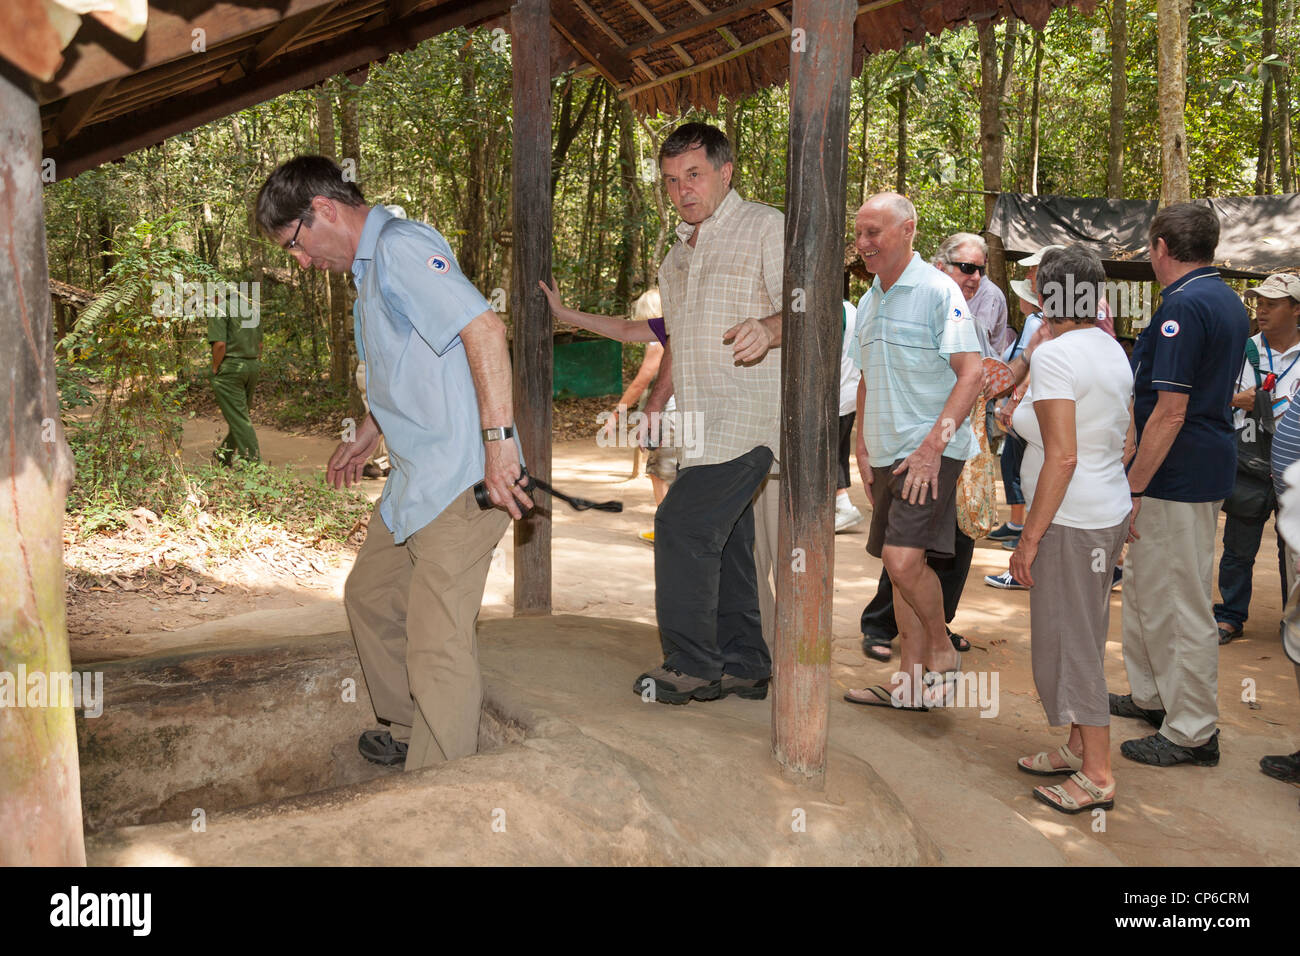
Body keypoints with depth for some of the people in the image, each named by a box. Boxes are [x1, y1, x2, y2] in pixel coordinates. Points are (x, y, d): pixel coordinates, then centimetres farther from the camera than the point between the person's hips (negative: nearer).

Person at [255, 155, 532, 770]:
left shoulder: (401, 246, -13)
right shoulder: (370, 267, 20)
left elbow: (484, 328, -26)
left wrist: (498, 438, -31)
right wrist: (366, 437, 33)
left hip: (459, 480, -11)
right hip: (415, 478, 11)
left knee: (437, 641, -9)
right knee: (369, 594, 22)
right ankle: (406, 731, 38)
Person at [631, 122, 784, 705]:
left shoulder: (765, 228, -4)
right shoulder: (678, 254, 21)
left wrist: (769, 326, -37)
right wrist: (655, 402, 21)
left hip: (748, 415, -8)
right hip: (702, 425, 8)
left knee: (682, 524, -15)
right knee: (726, 543, 9)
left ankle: (693, 666, -4)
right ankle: (745, 668, 18)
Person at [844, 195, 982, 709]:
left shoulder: (939, 291, -9)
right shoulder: (868, 303, 15)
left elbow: (972, 373, -15)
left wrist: (933, 444, -21)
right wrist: (862, 447, 14)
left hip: (931, 452, -8)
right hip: (887, 454, 8)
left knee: (903, 559, -18)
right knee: (900, 563, 10)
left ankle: (944, 649, 8)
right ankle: (909, 681, 19)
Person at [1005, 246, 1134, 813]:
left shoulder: (1053, 355, -18)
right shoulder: (1114, 352, 9)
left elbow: (1062, 457, -24)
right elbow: (1122, 443, 13)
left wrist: (1029, 538, -19)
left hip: (1070, 523, -9)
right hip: (1110, 512, 9)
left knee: (1071, 643, 1)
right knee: (1082, 637, 19)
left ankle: (1098, 776, 12)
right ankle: (1078, 748, 32)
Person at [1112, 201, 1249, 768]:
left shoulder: (1183, 306, -19)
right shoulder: (1228, 301, 13)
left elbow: (1170, 412, -23)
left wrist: (1131, 489, -20)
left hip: (1176, 475, -10)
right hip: (1209, 466, 10)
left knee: (1181, 604, 0)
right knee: (1145, 587, 21)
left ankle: (1192, 732, 11)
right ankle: (1151, 695, 35)